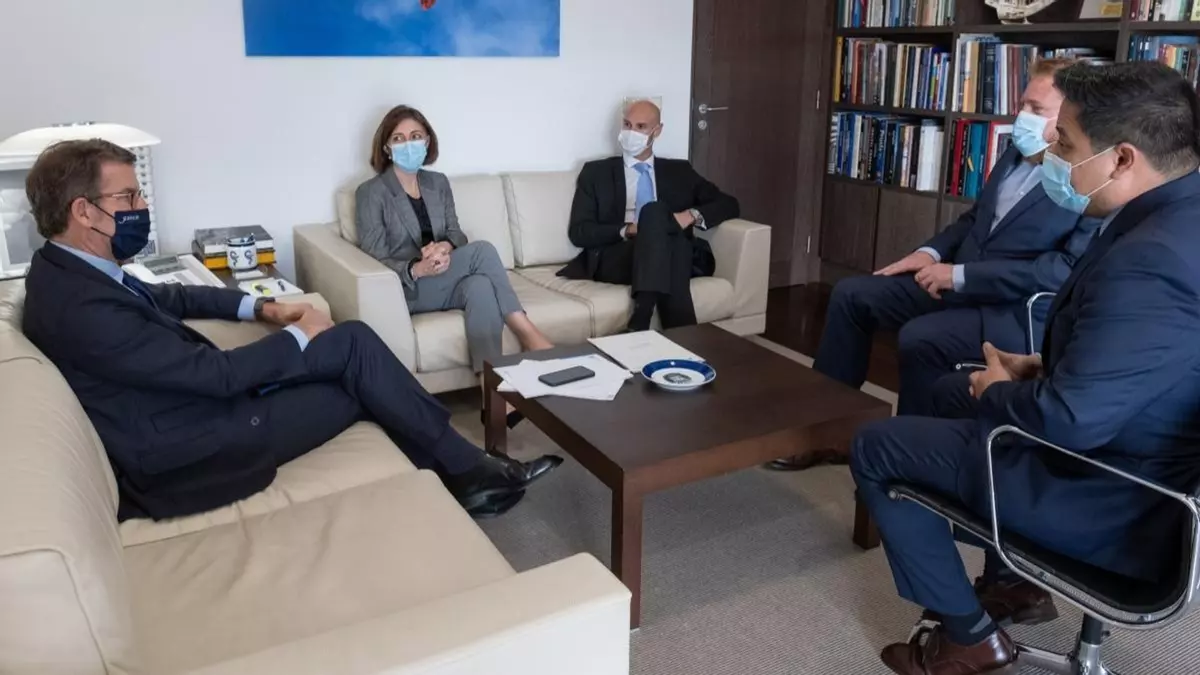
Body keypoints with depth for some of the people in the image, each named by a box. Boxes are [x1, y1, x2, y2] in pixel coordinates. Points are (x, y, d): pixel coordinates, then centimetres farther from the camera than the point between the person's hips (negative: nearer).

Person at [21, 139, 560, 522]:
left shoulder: (72, 269, 6)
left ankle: (457, 472, 14)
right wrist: (298, 337, -9)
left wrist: (261, 307, 11)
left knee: (354, 372, 6)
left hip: (200, 397, 10)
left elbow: (167, 297, 23)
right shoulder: (77, 306, -26)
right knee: (351, 347, -11)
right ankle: (466, 470, 3)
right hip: (184, 457, -10)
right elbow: (216, 373, -25)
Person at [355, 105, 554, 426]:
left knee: (481, 288, -33)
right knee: (482, 250, -27)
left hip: (446, 282, 5)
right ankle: (529, 335, -27)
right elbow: (374, 260, -9)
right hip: (405, 289, -5)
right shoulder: (371, 192, -3)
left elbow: (456, 233, 7)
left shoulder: (438, 183, 14)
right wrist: (416, 269, -29)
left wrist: (446, 247, -19)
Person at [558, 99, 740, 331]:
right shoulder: (596, 172, 16)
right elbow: (579, 232, 6)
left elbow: (728, 204, 17)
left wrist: (693, 215, -4)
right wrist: (626, 230, -10)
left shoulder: (679, 171, 22)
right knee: (654, 211, -31)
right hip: (614, 258, -1)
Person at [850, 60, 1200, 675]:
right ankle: (1013, 582, 33)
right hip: (1151, 464, 10)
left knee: (875, 448, -1)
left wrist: (999, 391, -12)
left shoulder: (1149, 262, -32)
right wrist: (1045, 367, 4)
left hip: (1118, 505, -10)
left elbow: (1068, 420, -33)